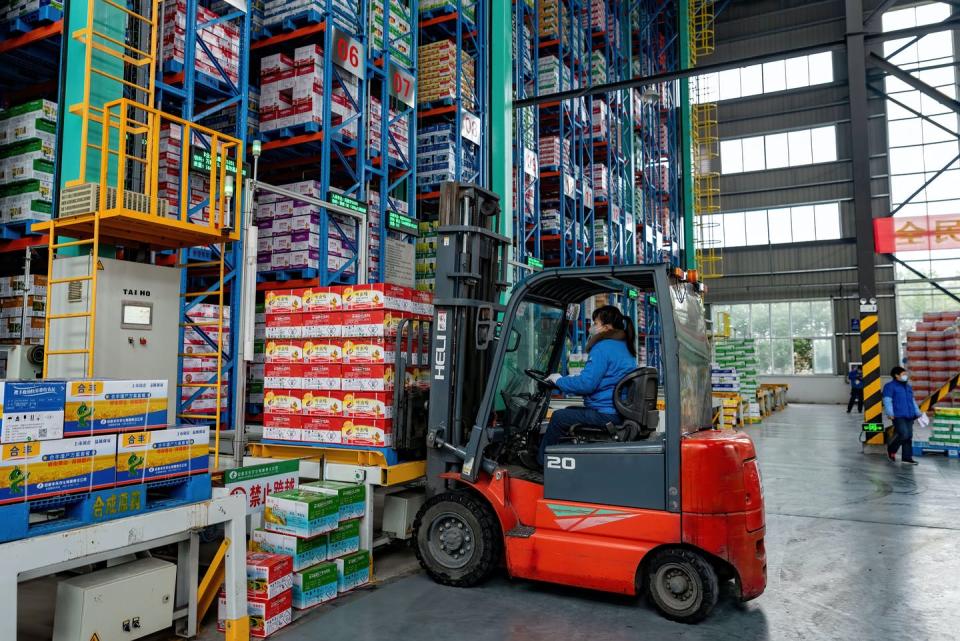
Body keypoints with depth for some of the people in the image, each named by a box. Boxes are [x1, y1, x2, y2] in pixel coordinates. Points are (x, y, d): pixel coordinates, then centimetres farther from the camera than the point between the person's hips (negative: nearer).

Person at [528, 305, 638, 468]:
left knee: (559, 417, 2)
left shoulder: (603, 348, -15)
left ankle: (540, 462, 14)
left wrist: (559, 380, -4)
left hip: (606, 415, -10)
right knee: (569, 411, 21)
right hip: (621, 413, 10)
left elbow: (586, 383, -21)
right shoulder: (625, 347, 16)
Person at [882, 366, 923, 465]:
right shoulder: (890, 386, -3)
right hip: (898, 416, -8)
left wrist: (918, 413, 22)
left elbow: (913, 401, 28)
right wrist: (890, 413, -17)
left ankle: (907, 457, 11)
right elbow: (887, 400, -9)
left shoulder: (908, 387, 21)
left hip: (909, 416, 8)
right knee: (903, 434, -17)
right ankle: (891, 449, 5)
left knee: (909, 436, 5)